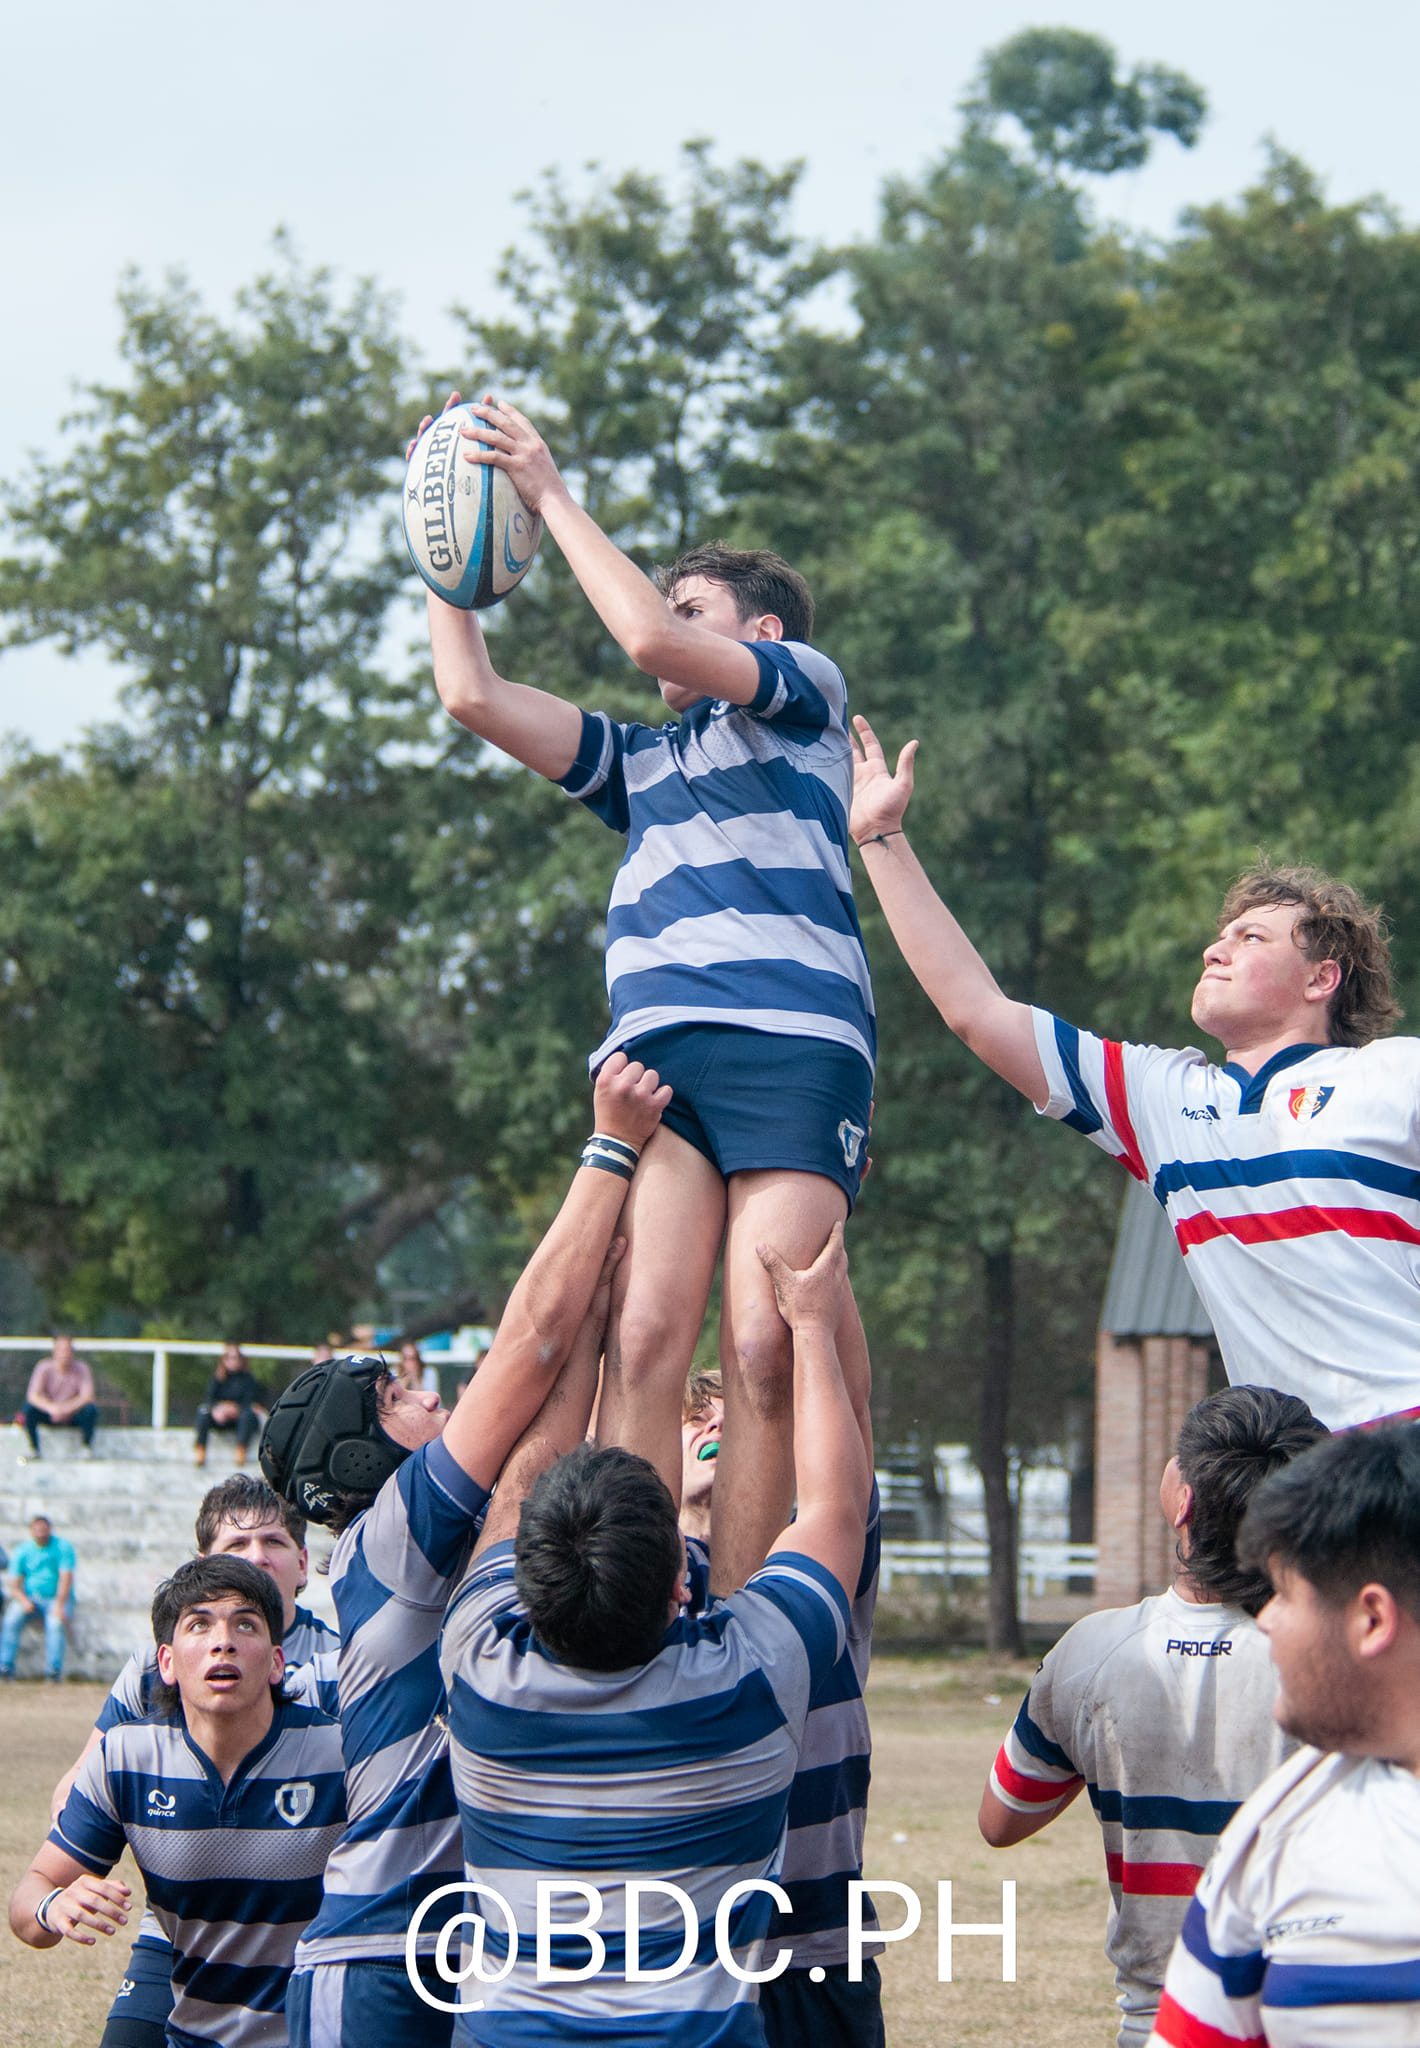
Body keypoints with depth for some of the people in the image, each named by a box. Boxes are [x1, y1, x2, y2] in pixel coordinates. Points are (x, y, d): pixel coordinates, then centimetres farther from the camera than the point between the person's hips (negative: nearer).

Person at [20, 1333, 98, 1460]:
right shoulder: (44, 1367, -10)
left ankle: (87, 1449, -11)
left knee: (91, 1409, -31)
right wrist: (52, 1408, -38)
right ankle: (34, 1449, -12)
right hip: (49, 1416, 0)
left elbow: (87, 1396, -20)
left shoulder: (82, 1368, -11)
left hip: (73, 1415, 0)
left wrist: (66, 1409, -35)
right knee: (28, 1408, -27)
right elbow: (33, 1396, -19)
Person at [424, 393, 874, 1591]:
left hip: (793, 1043, -4)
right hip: (655, 1052, 4)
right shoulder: (645, 763, 33)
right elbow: (474, 696, 27)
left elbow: (647, 636, 1)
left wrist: (552, 494, 8)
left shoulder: (807, 689, 17)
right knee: (644, 1337, -15)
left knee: (765, 1347, -15)